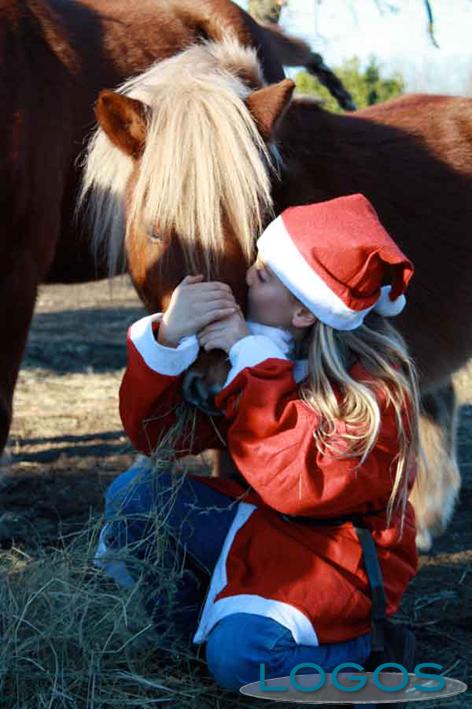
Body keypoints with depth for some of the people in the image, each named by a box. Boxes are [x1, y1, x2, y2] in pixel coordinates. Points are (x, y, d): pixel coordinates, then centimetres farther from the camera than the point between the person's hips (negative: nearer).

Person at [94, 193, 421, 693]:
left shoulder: (375, 385, -21)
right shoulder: (252, 338, -4)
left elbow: (298, 486, -33)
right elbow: (154, 434, -5)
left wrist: (255, 359, -30)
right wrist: (167, 337, -22)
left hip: (337, 564, -6)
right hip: (251, 527, 6)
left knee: (238, 655, -31)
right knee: (133, 495, -12)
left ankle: (363, 650, -2)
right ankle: (186, 632, 5)